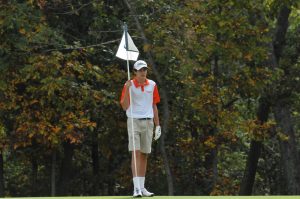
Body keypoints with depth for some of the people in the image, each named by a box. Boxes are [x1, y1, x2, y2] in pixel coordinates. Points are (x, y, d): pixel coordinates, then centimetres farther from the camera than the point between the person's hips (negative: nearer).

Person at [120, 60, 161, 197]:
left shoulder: (152, 85, 7)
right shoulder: (129, 85, -4)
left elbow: (154, 106, 13)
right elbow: (124, 107, -7)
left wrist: (157, 125, 11)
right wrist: (127, 89, -19)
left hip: (148, 122, 4)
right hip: (134, 121, -4)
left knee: (144, 155, 7)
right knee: (136, 153, -13)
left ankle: (142, 187, 13)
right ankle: (136, 188, -17)